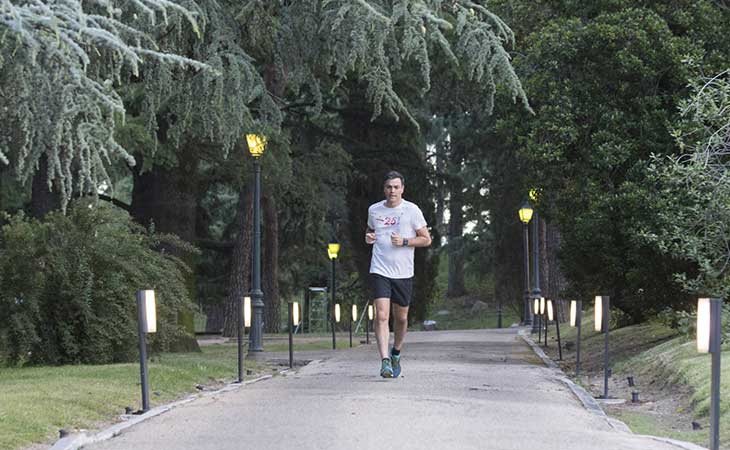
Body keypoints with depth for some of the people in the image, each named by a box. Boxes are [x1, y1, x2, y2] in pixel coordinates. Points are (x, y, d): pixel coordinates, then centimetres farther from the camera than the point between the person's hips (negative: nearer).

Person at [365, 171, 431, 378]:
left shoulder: (412, 210, -2)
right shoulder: (374, 210, 6)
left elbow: (426, 239, 1)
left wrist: (404, 241, -14)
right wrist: (368, 237, 2)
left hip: (403, 273, 0)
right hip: (380, 272, 0)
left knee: (401, 318, 10)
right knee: (381, 315, -15)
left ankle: (396, 353, 35)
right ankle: (385, 361, -18)